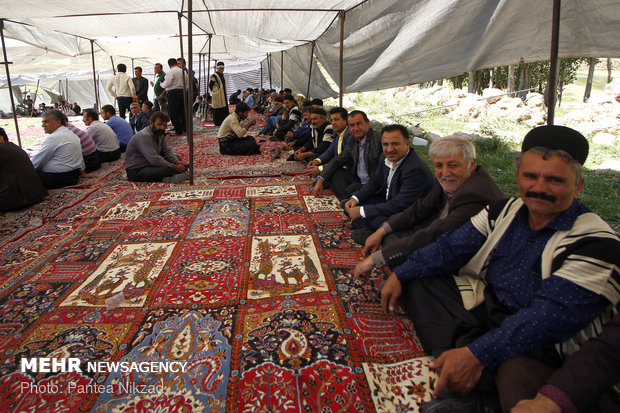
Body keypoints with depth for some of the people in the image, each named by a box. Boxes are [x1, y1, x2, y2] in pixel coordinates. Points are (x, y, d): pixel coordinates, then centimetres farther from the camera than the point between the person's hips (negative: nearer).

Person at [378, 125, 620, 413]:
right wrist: (400, 275, -1)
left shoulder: (595, 243, -18)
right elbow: (451, 247, 6)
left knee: (516, 370, -40)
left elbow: (552, 316, -27)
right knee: (418, 282, -1)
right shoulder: (505, 211, 3)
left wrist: (477, 354, -34)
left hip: (538, 344, -7)